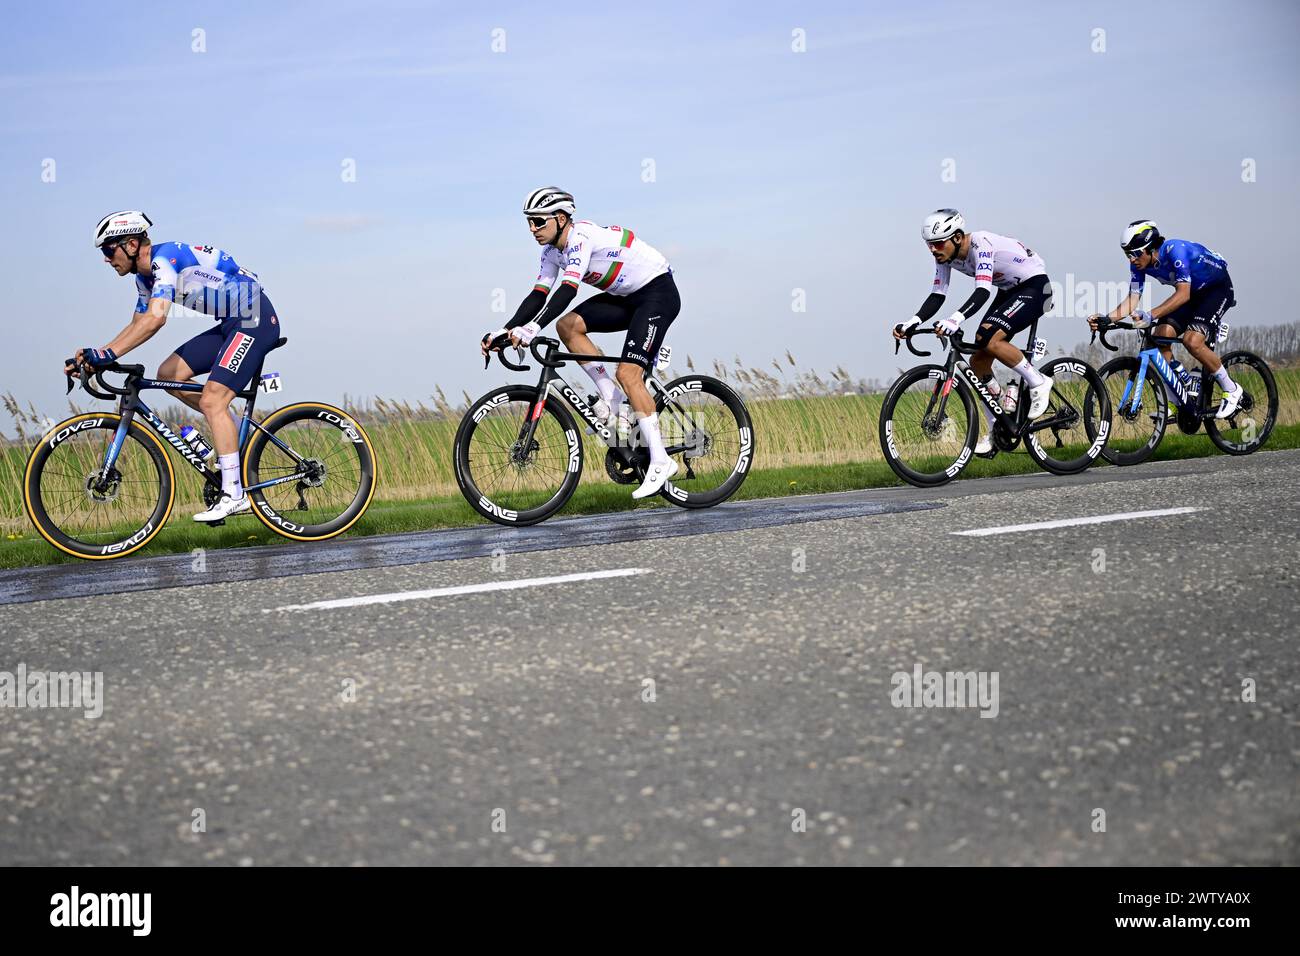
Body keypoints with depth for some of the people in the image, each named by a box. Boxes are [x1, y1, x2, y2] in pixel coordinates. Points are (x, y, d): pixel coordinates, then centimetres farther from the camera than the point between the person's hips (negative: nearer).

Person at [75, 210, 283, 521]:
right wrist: (95, 356, 5)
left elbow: (155, 318, -32)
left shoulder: (165, 258, -19)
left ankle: (233, 495, -16)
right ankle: (230, 429, 11)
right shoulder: (146, 276, 11)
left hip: (256, 320, -10)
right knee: (168, 373, 3)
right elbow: (137, 325, 18)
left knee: (212, 401, -16)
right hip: (231, 324, 10)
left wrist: (108, 354, -33)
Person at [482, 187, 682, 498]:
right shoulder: (553, 250, 2)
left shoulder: (581, 237, -25)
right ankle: (611, 396, 1)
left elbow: (567, 290, -36)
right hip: (626, 296, 9)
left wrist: (533, 328, -46)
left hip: (659, 292, -9)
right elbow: (538, 294, 1)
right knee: (567, 326, -8)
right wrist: (505, 332, -10)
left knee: (628, 373, -19)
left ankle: (660, 462, -16)